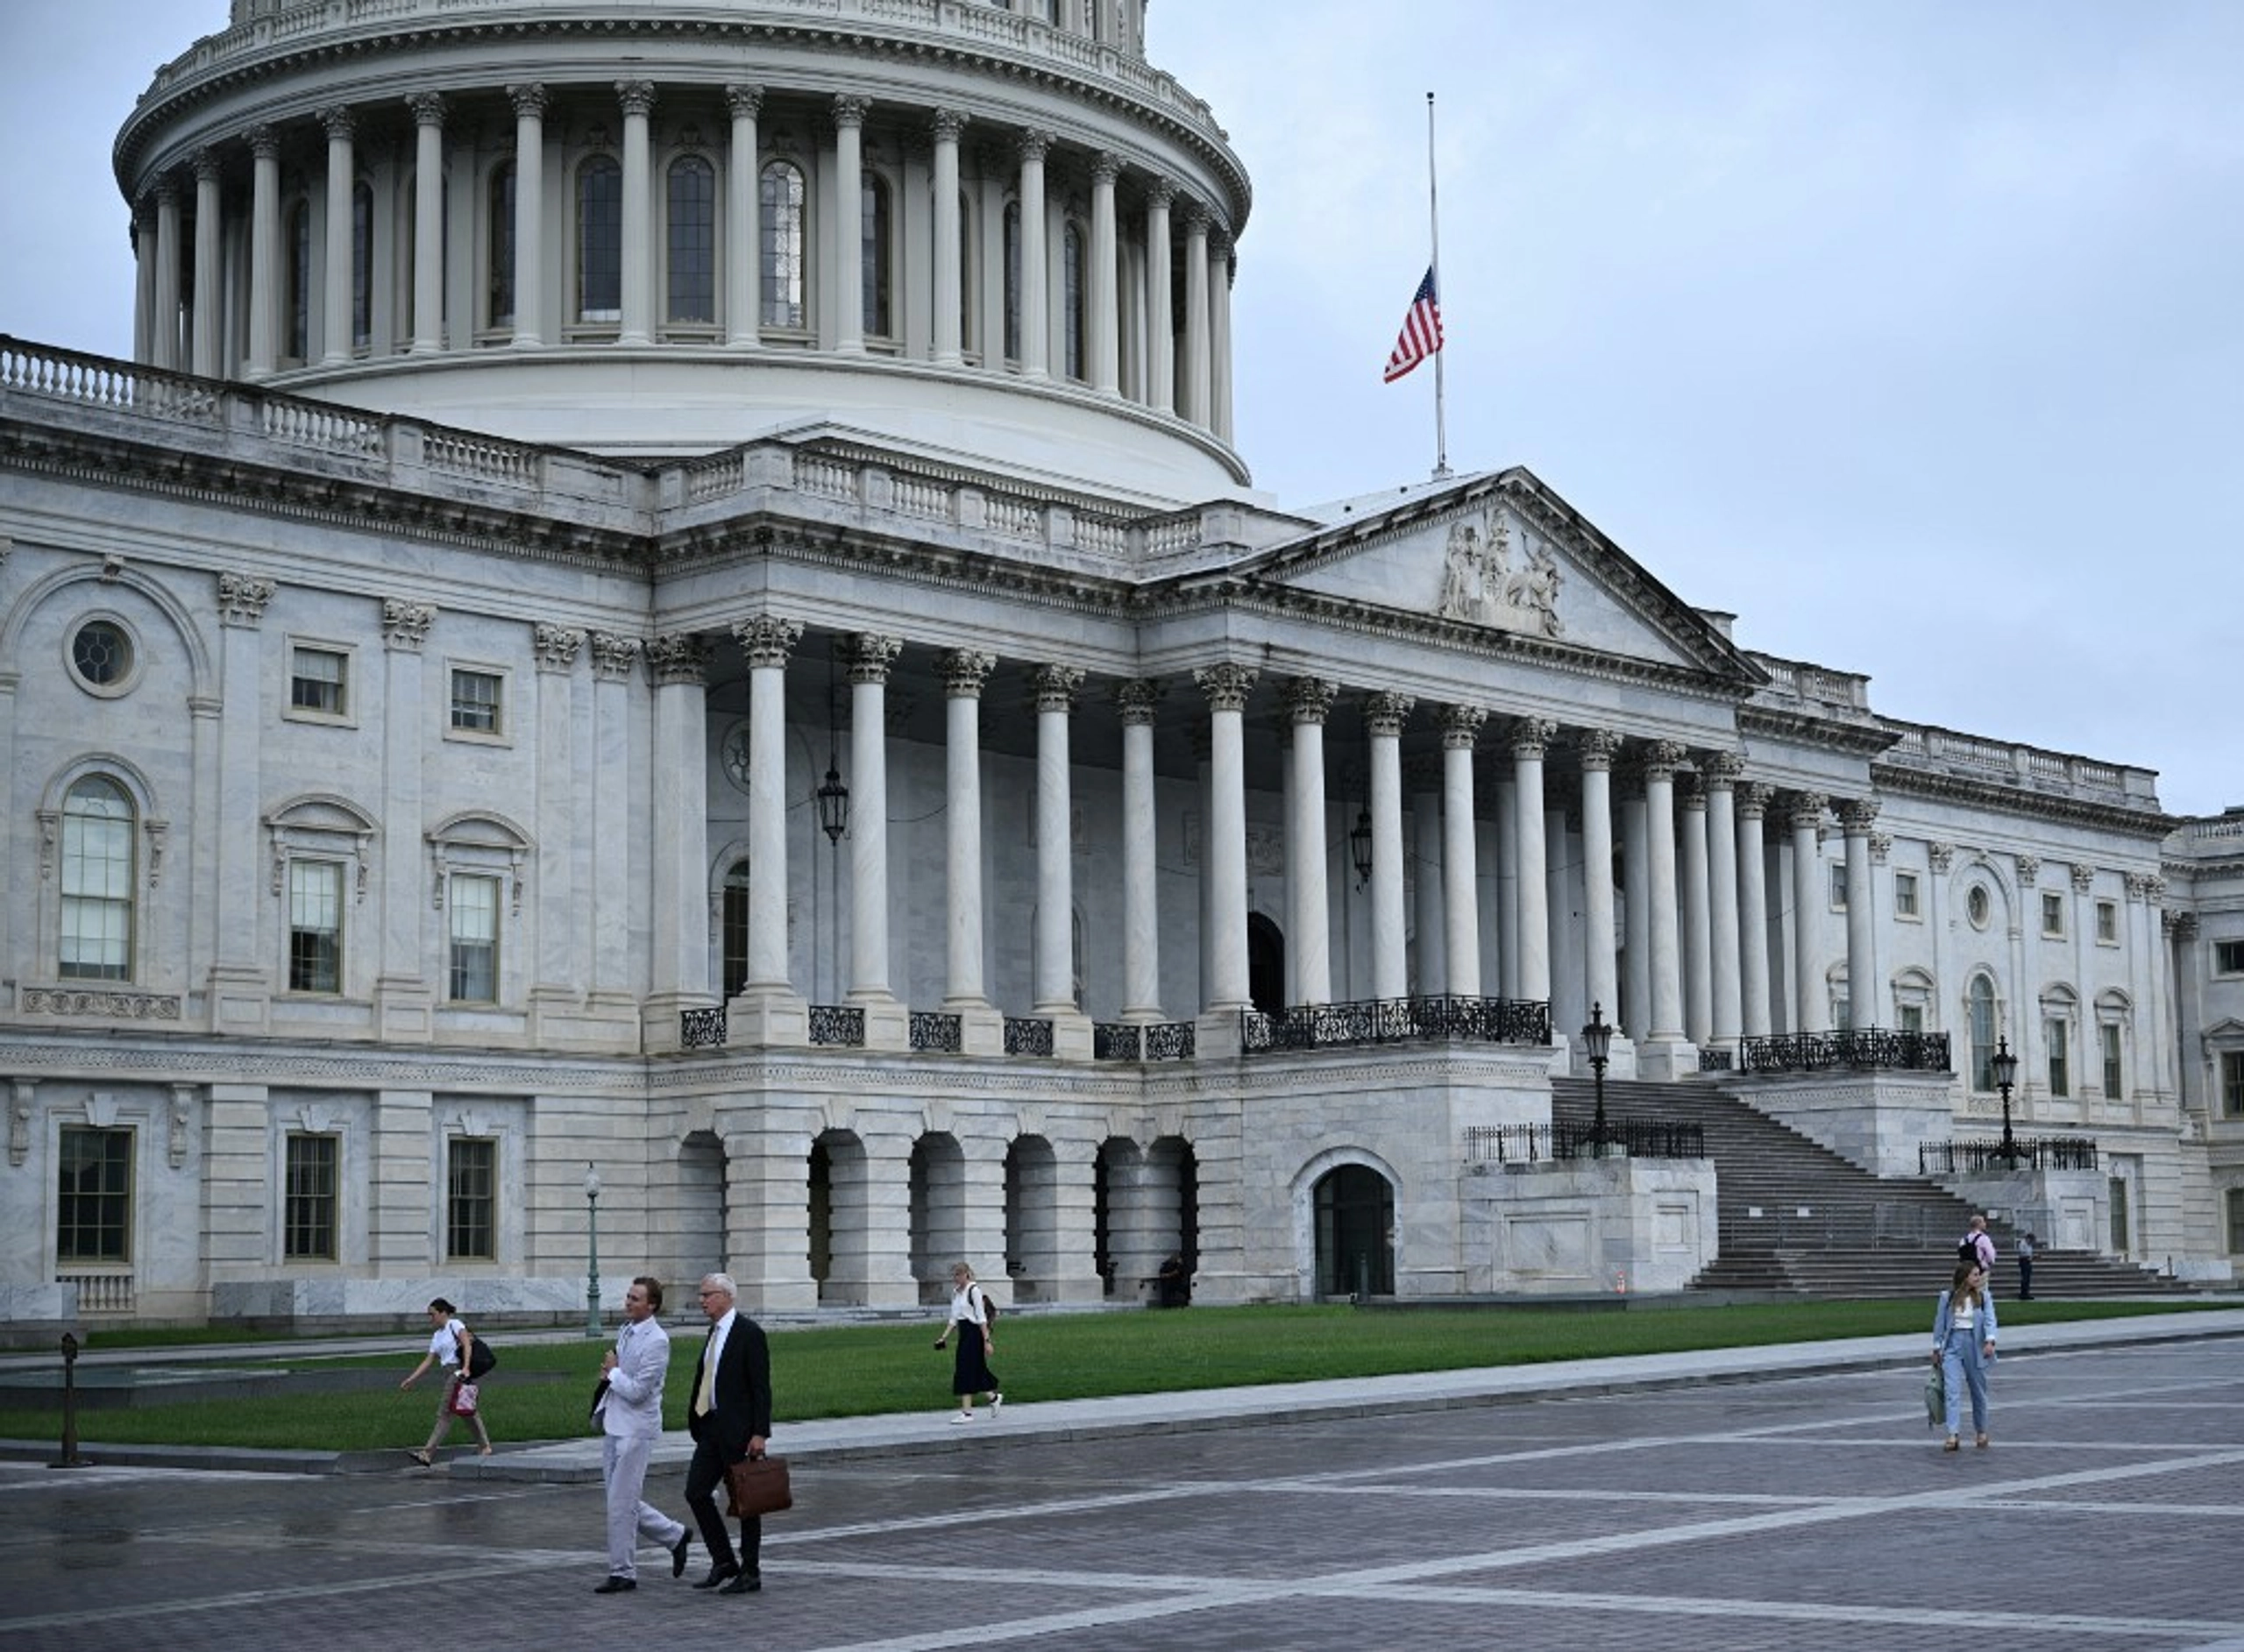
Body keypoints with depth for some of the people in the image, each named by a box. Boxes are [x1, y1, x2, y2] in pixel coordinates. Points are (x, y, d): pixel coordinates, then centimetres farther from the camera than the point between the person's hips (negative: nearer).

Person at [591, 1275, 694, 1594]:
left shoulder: (656, 1341, -16)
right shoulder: (627, 1331, 10)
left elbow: (637, 1392, -20)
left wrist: (613, 1371, -7)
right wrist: (610, 1373, 3)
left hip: (636, 1429, -9)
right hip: (614, 1424, 9)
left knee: (621, 1503, -4)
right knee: (625, 1501, 13)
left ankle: (623, 1573, 6)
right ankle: (676, 1536, 29)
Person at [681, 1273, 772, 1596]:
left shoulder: (749, 1333, -12)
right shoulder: (715, 1332, 13)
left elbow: (761, 1387, -15)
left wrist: (760, 1433, -20)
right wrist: (696, 1422, 15)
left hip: (740, 1431, -8)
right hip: (713, 1428, 8)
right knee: (696, 1492, 4)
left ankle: (751, 1573, 10)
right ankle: (723, 1562, 15)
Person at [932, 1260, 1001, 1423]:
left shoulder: (974, 1290, -12)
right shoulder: (956, 1292, 12)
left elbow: (982, 1317, -14)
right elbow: (954, 1318, 16)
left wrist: (987, 1340, -16)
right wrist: (944, 1337, 8)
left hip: (974, 1332, -8)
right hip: (963, 1333, 8)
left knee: (966, 1372, -8)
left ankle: (967, 1412, -5)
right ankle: (994, 1397, 28)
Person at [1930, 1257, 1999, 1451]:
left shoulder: (1983, 1297, 1)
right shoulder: (1947, 1297, 1)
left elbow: (1990, 1320, -8)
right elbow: (1939, 1322, 8)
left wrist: (1990, 1341, -24)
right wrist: (1936, 1348, 9)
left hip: (1975, 1345, 1)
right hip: (1952, 1344, -1)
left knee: (1978, 1390, 12)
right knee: (1953, 1390, -12)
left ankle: (1981, 1431, 30)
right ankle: (1953, 1435, -19)